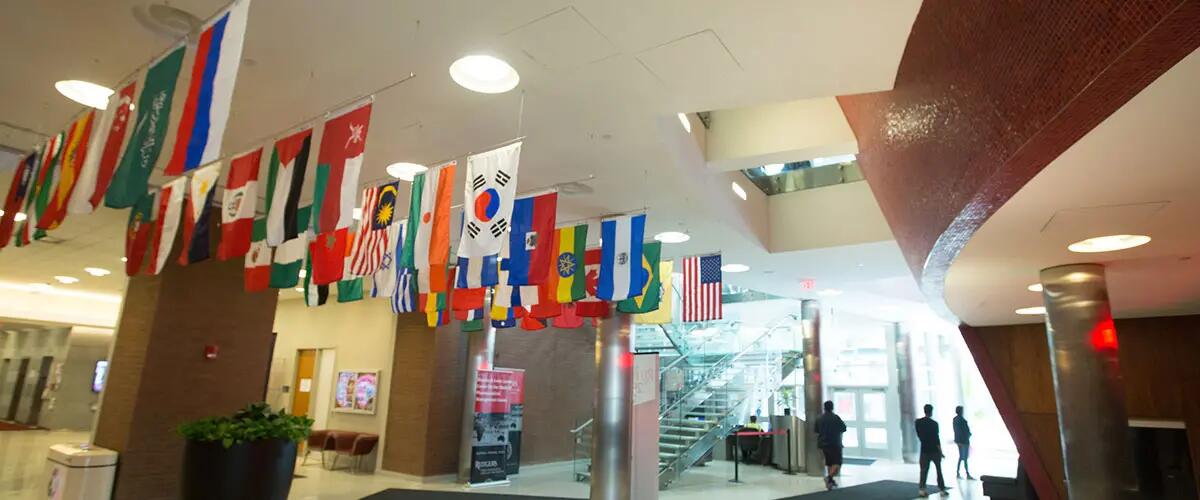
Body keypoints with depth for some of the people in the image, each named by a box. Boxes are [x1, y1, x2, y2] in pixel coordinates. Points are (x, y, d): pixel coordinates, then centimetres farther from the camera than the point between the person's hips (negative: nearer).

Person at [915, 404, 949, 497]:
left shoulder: (918, 422, -1)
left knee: (924, 470, 5)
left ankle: (922, 489, -1)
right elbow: (936, 438, -13)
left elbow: (919, 435, 5)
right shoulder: (934, 423, -13)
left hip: (924, 450, 3)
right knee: (939, 470, 11)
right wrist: (940, 451, -6)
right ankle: (942, 490, 15)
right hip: (934, 450, -3)